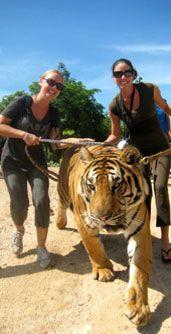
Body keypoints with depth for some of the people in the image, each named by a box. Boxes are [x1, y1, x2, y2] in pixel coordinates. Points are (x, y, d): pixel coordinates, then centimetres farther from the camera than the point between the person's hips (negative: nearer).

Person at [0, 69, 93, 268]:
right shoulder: (22, 103, -14)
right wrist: (24, 135, -25)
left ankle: (41, 247, 1)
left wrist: (73, 141, -24)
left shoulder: (53, 113, -2)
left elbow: (55, 143, -6)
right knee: (19, 203, -14)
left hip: (37, 162, 3)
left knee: (41, 200, -15)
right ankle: (18, 230, 21)